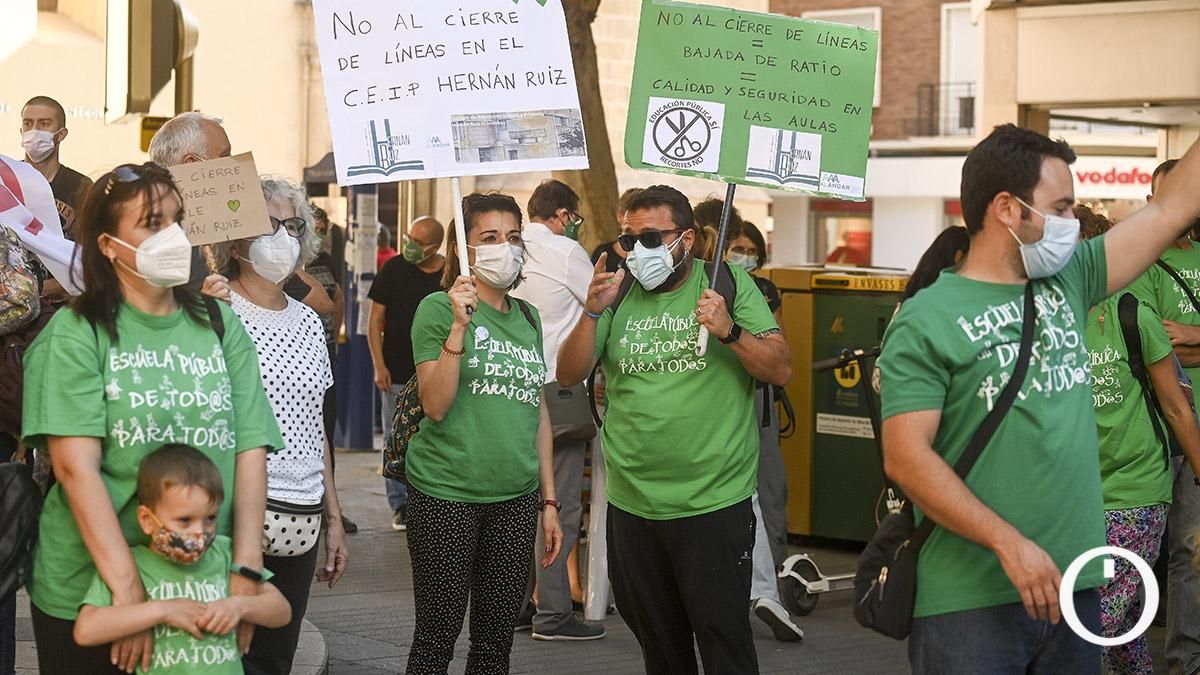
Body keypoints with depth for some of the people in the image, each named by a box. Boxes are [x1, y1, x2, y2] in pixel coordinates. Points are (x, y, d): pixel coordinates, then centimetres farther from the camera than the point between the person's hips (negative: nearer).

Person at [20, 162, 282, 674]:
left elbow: (250, 450, 1)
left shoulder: (221, 325, 6)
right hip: (89, 593, -4)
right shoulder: (75, 333, -7)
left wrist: (246, 568, -10)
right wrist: (128, 589, -22)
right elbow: (76, 465, -16)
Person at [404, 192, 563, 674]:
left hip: (516, 498, 5)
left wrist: (549, 500, 15)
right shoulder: (438, 309, -5)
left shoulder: (527, 317, 13)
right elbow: (436, 406, -15)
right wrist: (460, 325, -23)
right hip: (446, 494, -5)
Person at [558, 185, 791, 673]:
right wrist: (593, 312, -13)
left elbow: (781, 370, -7)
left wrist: (729, 331, -24)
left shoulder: (728, 284, -2)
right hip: (632, 503, 4)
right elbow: (569, 375, 2)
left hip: (712, 503, -4)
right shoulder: (618, 293, 8)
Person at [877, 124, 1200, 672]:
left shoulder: (1068, 283, 11)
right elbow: (906, 458, -14)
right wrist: (1010, 544, -20)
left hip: (1073, 587, 6)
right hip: (970, 605, -6)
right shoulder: (927, 321, -7)